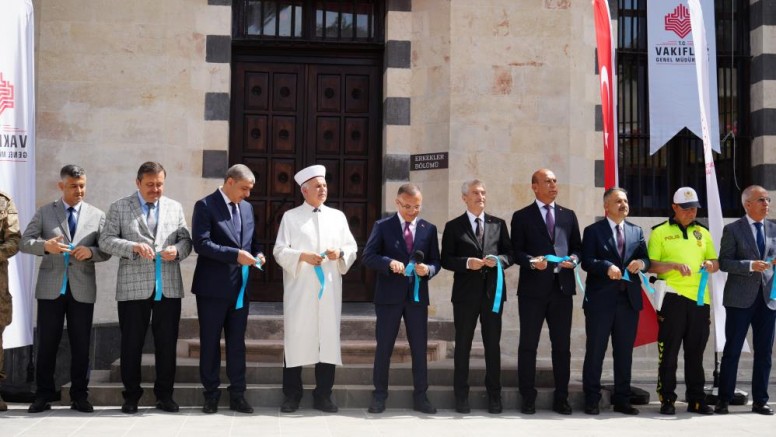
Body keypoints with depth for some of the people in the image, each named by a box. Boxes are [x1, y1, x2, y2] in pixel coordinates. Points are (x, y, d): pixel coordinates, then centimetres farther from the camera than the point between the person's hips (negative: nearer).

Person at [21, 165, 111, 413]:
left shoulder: (97, 215, 9)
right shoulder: (44, 213, 8)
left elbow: (106, 251, 6)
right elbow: (25, 242, 0)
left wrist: (91, 251, -16)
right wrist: (45, 245, -20)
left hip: (82, 289, 0)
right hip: (50, 288, 0)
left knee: (81, 345, 5)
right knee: (47, 343, 4)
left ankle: (79, 396, 14)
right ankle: (43, 395, 14)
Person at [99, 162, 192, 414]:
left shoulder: (175, 208, 13)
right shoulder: (119, 208, 5)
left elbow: (186, 240, 12)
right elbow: (106, 240, -1)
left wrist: (176, 250, -10)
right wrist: (134, 247, -16)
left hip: (169, 287, 2)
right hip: (133, 287, -2)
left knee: (167, 342, 6)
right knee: (132, 342, 5)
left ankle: (164, 395, 17)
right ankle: (131, 395, 18)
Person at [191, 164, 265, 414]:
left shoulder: (247, 207, 12)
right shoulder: (206, 206, -8)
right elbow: (201, 243, -18)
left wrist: (257, 252, -2)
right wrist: (235, 255, -23)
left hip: (240, 286, 5)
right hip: (213, 287, -5)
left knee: (237, 342, 9)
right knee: (210, 342, 6)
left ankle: (237, 395, 16)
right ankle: (211, 394, 16)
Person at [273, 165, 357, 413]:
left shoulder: (338, 216, 13)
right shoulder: (290, 217, 6)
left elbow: (352, 248, 11)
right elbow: (280, 251, 0)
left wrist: (340, 254, -10)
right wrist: (301, 256, -16)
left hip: (329, 289, 3)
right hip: (299, 290, -2)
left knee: (328, 339, 3)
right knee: (296, 339, 0)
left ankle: (323, 395, 12)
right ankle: (292, 396, 10)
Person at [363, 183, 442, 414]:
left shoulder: (429, 229, 7)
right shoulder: (382, 226, 0)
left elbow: (435, 262, 7)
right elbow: (368, 257, -7)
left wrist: (428, 269, -15)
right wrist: (389, 262, -24)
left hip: (417, 295, 2)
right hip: (389, 296, -2)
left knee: (419, 347, 7)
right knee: (384, 347, 5)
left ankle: (420, 397, 17)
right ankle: (379, 395, 16)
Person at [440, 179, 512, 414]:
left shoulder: (498, 224, 10)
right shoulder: (454, 226, 4)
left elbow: (510, 253, 8)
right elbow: (446, 260, 0)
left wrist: (498, 260, -12)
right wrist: (466, 263, -16)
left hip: (493, 291, 2)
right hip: (465, 293, -1)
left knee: (493, 345, 6)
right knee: (463, 345, 6)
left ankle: (494, 396, 16)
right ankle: (461, 396, 15)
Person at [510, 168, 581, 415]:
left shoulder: (569, 215, 14)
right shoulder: (522, 217, 4)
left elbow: (577, 247, 14)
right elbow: (516, 252, -1)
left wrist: (574, 259, -7)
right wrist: (532, 262, -19)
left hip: (562, 288, 3)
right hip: (532, 289, -3)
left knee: (562, 346, 7)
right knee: (528, 346, 1)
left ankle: (561, 399, 16)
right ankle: (528, 399, 10)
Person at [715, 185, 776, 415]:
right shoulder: (733, 229, -1)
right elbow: (724, 262, -7)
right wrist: (750, 265, -18)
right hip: (740, 299, -4)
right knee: (732, 350, 1)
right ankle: (723, 399, 9)